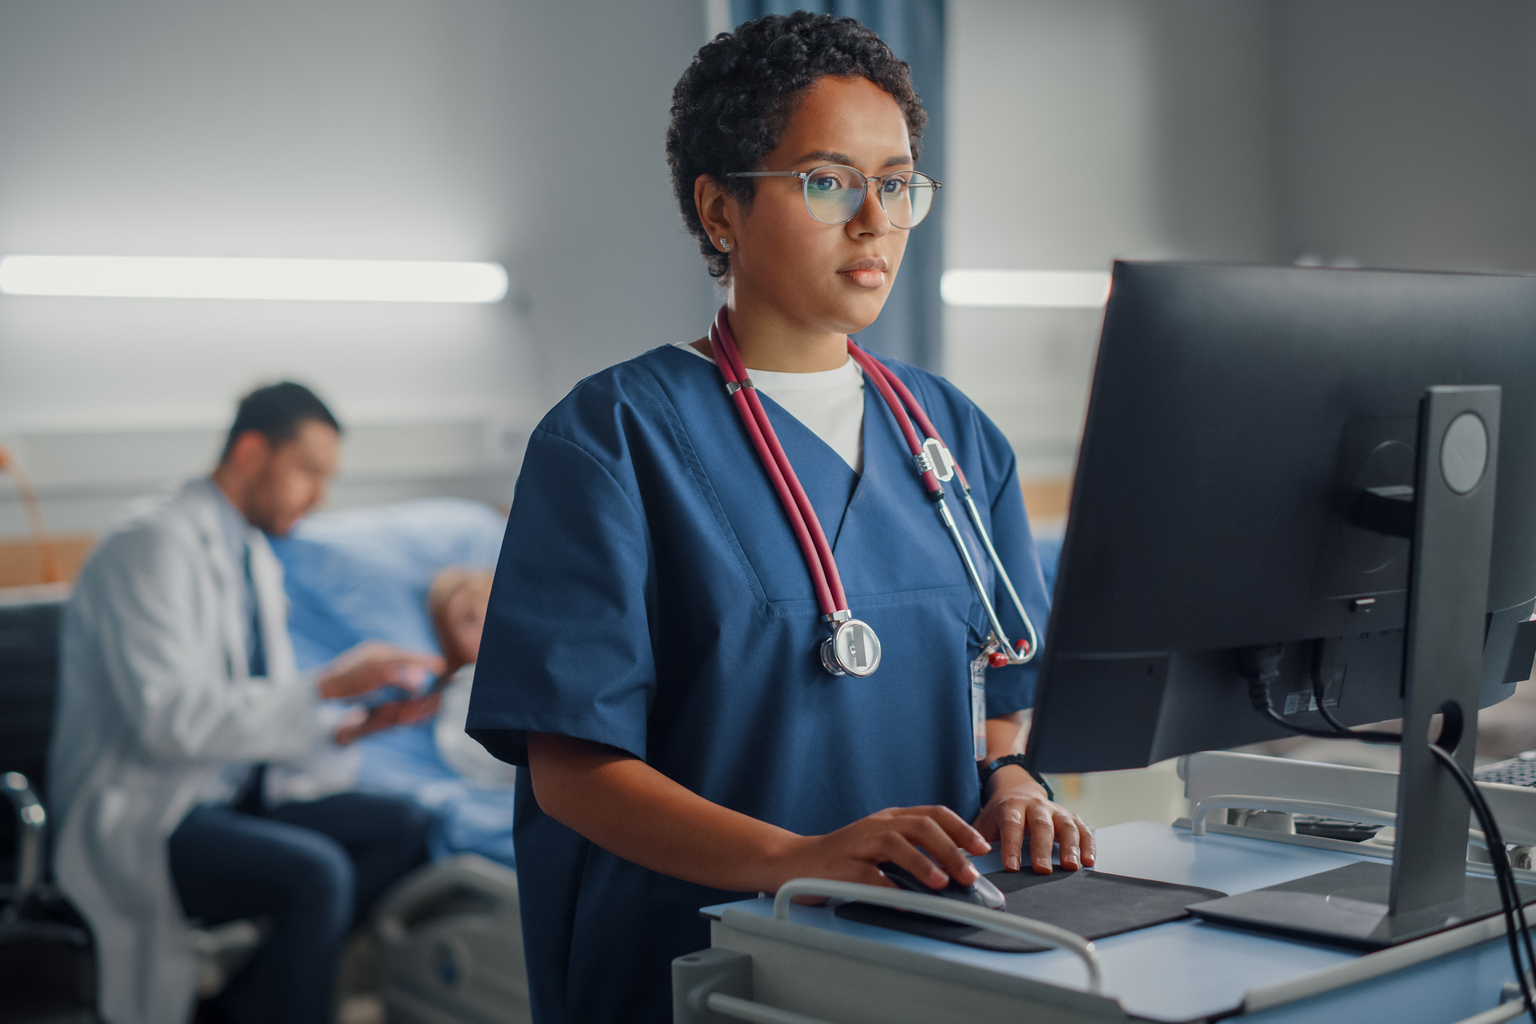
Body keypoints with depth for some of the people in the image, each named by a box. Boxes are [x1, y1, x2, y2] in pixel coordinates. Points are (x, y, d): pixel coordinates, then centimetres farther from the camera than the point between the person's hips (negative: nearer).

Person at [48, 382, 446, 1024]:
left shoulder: (258, 561, 14)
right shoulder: (153, 545, -15)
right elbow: (171, 720, -26)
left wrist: (353, 726, -2)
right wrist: (325, 688, -25)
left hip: (231, 797, 9)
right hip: (140, 817, -9)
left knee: (402, 828, -11)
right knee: (316, 873, -32)